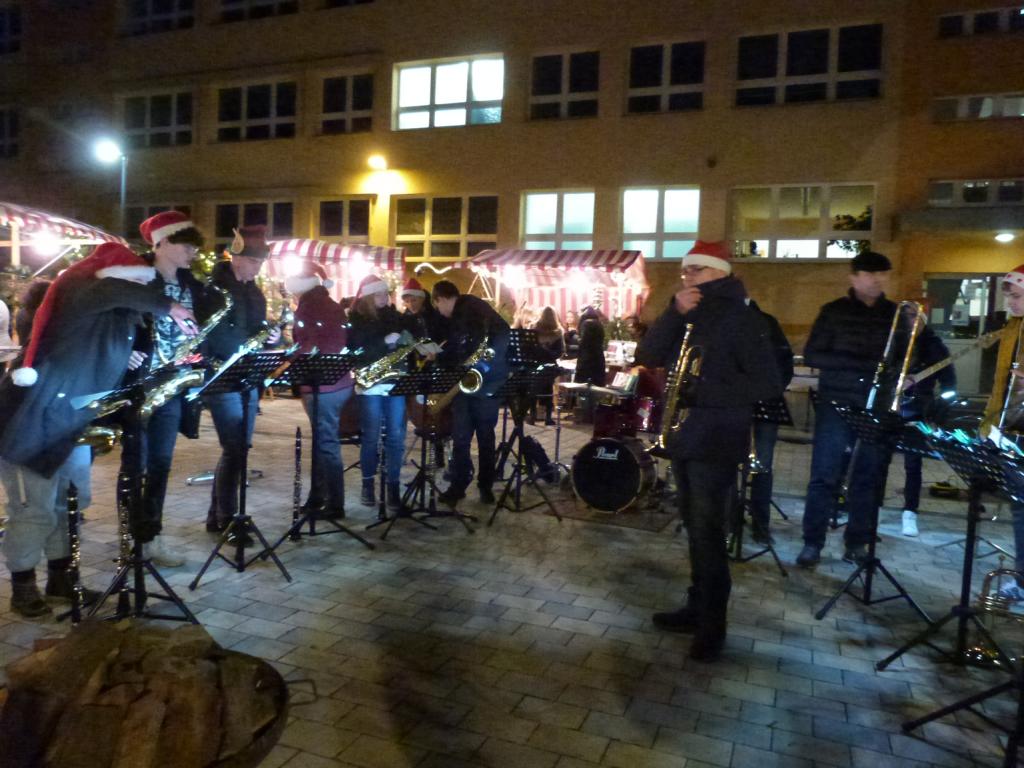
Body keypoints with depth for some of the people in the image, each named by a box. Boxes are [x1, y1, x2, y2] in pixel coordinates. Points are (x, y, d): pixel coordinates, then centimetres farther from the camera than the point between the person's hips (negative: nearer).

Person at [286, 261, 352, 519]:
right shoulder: (335, 307, 12)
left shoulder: (307, 308, -11)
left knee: (326, 444, -2)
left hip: (321, 386, -8)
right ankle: (317, 498, 26)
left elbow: (307, 347, -13)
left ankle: (335, 505, 3)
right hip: (339, 382, 8)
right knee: (322, 441, 16)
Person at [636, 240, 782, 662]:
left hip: (715, 443, -7)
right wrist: (675, 312, -13)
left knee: (707, 535, -2)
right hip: (683, 437, 7)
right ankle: (697, 607, 28)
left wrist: (705, 392, -21)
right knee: (695, 530, 16)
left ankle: (712, 626, 11)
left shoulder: (741, 318, -9)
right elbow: (647, 356, -1)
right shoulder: (685, 316, 12)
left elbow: (768, 383, -15)